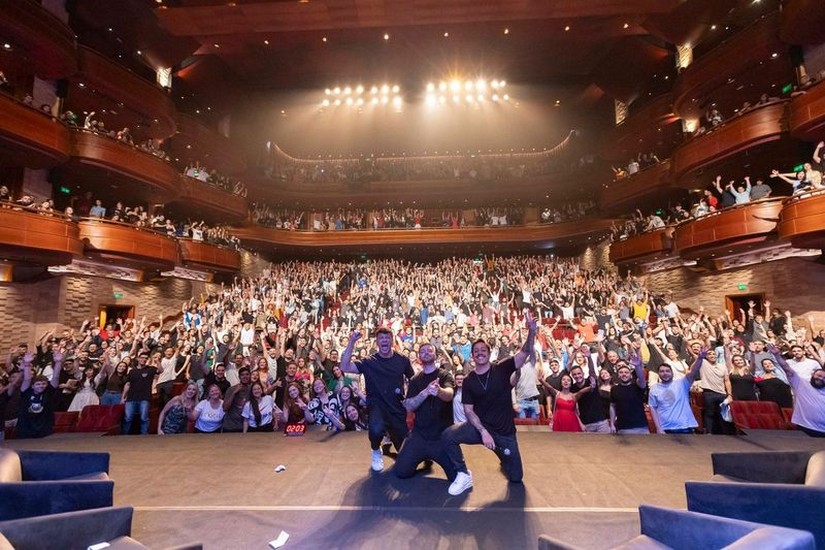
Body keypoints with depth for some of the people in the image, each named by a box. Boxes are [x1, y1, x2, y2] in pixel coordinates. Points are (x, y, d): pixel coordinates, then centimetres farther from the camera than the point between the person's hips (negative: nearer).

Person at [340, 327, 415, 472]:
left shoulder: (402, 360, -1)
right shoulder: (369, 362, -6)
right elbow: (344, 367, -19)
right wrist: (351, 342, -26)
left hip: (397, 406, 3)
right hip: (376, 404, -3)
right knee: (377, 429, -37)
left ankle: (389, 441, 47)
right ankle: (376, 452, 0)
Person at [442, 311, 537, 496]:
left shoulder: (501, 369, -7)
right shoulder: (468, 381, -3)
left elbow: (525, 353, -19)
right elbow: (468, 410, -5)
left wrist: (532, 331, -36)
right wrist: (483, 431, -20)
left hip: (505, 431, 0)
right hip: (479, 426, 0)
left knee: (516, 477, 9)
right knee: (448, 435, -26)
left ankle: (503, 457, 44)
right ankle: (464, 475, -4)